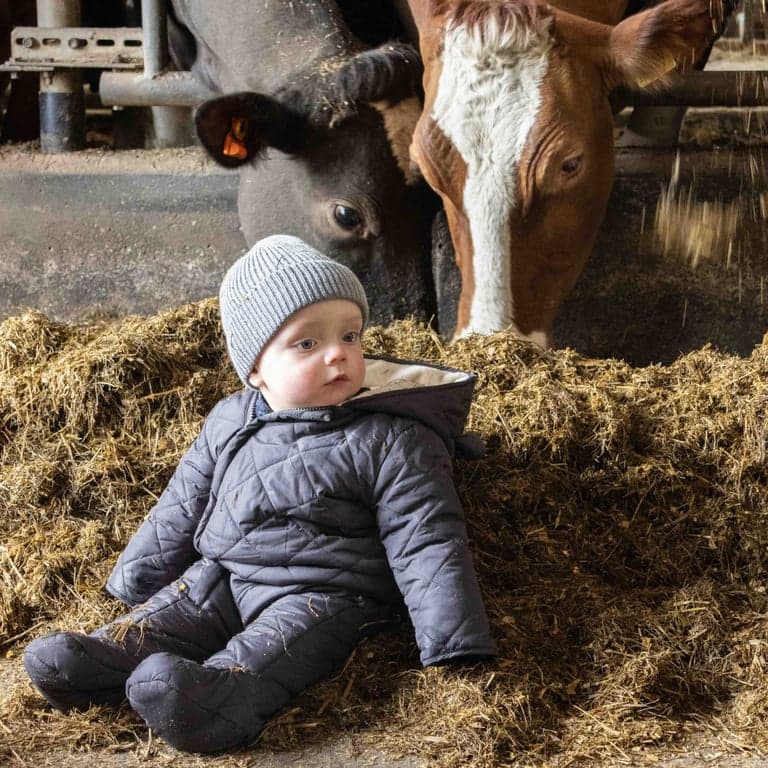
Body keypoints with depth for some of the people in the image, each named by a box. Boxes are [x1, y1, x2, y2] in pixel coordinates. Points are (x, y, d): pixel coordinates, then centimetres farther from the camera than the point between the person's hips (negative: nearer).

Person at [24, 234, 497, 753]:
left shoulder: (390, 443, -7)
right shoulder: (229, 424, 8)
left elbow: (426, 544, -10)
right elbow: (181, 507, 20)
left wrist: (454, 643, -16)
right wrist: (133, 582, 23)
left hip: (324, 594, -7)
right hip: (221, 575, 7)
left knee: (261, 654, -33)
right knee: (159, 619, -14)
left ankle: (220, 693, -56)